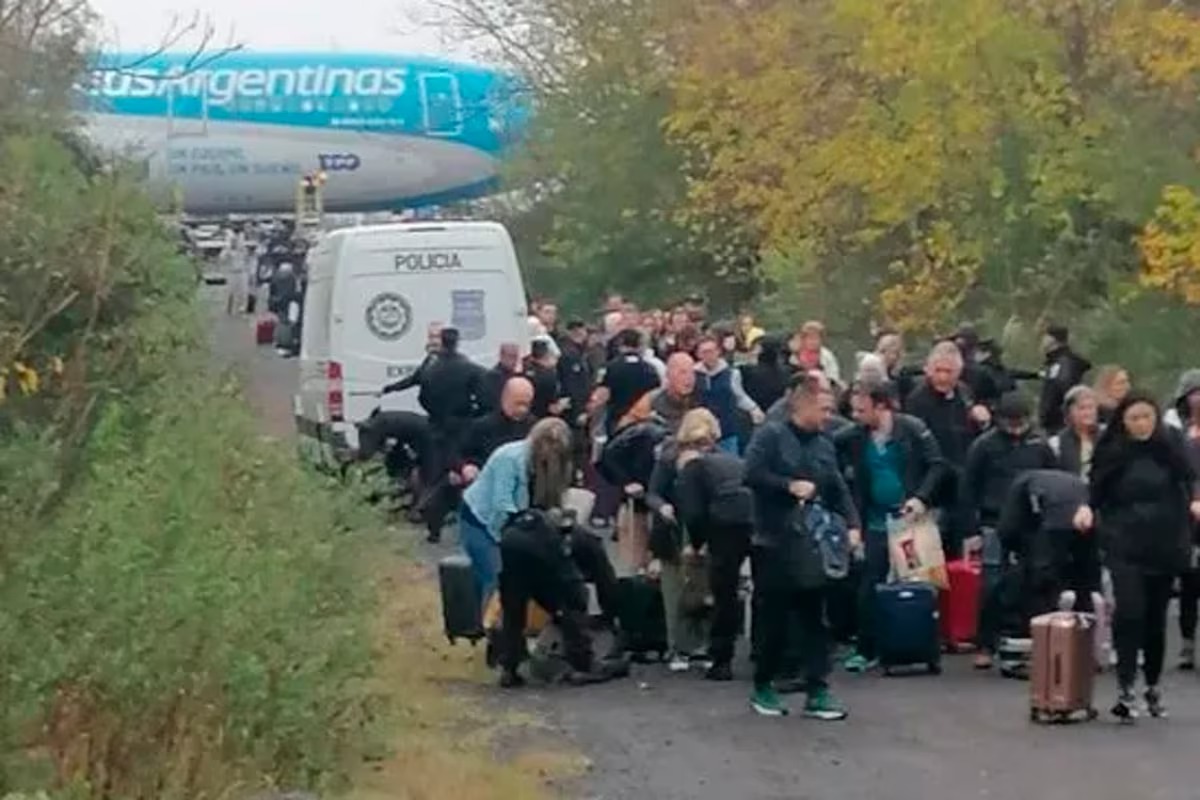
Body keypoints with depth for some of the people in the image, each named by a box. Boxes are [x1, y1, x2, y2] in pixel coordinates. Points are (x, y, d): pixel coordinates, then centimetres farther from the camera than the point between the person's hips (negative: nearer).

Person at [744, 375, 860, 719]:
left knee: (814, 617, 1)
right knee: (773, 619, 2)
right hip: (773, 543, -5)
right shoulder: (771, 435, -6)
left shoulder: (825, 445, 11)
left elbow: (838, 490, 9)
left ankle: (817, 691, 2)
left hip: (812, 545, 5)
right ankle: (763, 686, 18)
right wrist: (789, 486, -18)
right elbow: (752, 474, -17)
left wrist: (852, 525, -6)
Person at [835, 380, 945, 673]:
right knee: (869, 588, 0)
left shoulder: (912, 429, -10)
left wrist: (922, 498, -18)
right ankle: (866, 651, 8)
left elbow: (937, 464, -7)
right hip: (877, 524, 3)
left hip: (909, 518, -2)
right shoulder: (853, 437, -2)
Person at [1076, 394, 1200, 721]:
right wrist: (1088, 508, -16)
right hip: (1125, 546, -2)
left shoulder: (1171, 446, 0)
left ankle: (1153, 686, 25)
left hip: (1164, 544, 2)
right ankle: (1125, 688, -16)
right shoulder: (1111, 451, -1)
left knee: (1156, 615, 10)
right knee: (1130, 610, -18)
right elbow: (1097, 492, 4)